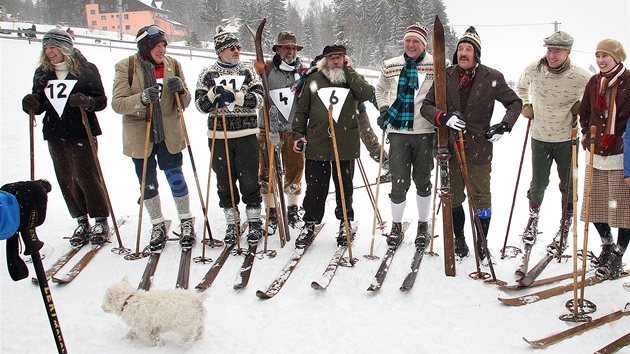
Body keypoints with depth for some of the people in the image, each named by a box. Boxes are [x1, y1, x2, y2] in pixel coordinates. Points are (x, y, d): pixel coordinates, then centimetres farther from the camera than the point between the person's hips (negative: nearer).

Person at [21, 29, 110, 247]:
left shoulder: (87, 70, -3)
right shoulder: (42, 74, 11)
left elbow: (102, 100, -5)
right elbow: (39, 106, 14)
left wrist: (87, 102, -25)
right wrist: (31, 105, -8)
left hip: (82, 133, -5)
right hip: (55, 135, 5)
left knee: (86, 176, -4)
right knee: (66, 180, 6)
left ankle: (101, 221, 10)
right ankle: (81, 222, 18)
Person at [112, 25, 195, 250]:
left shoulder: (172, 65, 0)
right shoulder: (126, 67, -7)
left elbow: (185, 103, 4)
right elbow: (117, 104, -12)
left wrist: (180, 90, -19)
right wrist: (142, 99, -30)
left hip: (169, 134, 1)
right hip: (139, 136, 0)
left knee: (176, 178, 4)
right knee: (147, 184, 9)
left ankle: (186, 223, 22)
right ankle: (158, 226, 27)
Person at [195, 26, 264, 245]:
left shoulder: (248, 71, 7)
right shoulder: (208, 75, 8)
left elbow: (258, 99, -6)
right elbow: (200, 105, 2)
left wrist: (233, 96, -16)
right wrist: (215, 93, -15)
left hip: (246, 135, -1)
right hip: (219, 136, 1)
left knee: (249, 181, 1)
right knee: (225, 182, 7)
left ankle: (255, 222, 15)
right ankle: (232, 223, 21)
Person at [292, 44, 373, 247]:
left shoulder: (353, 78, 9)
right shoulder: (314, 80, 8)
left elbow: (367, 94, -13)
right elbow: (302, 110, 12)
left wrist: (348, 70, -7)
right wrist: (298, 133, 4)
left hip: (346, 145, 0)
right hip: (316, 145, 0)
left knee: (345, 186, 10)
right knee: (315, 188, 5)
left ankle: (345, 224, 26)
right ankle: (309, 224, 20)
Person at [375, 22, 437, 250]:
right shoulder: (390, 67, 7)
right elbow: (380, 89, 23)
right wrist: (383, 110, 9)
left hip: (424, 132, -1)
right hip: (397, 132, 1)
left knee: (423, 181, 11)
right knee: (399, 183, 1)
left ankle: (423, 225, 29)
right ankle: (396, 225, 21)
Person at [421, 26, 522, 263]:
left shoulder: (492, 78, -3)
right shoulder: (445, 76, 0)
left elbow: (515, 103, 8)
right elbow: (426, 106, 0)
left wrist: (504, 125, -10)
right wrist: (443, 117, -20)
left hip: (479, 148, -1)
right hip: (450, 147, 2)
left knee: (481, 198, 5)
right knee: (453, 197, 12)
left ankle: (481, 244, 24)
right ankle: (459, 240, 31)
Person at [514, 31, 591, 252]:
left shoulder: (581, 76, -13)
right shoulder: (533, 70, -8)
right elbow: (520, 88, 15)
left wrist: (581, 107, -8)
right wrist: (525, 106, 3)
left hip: (567, 139, -1)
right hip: (539, 137, 1)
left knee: (568, 186, 6)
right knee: (538, 184, 8)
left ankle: (564, 230, 22)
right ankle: (533, 219, 33)